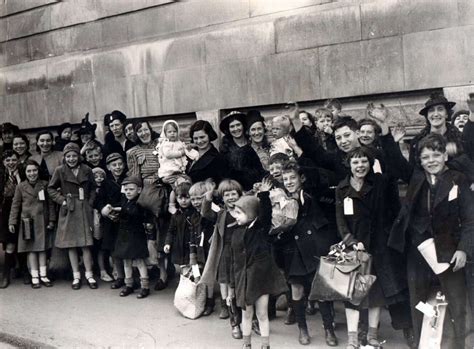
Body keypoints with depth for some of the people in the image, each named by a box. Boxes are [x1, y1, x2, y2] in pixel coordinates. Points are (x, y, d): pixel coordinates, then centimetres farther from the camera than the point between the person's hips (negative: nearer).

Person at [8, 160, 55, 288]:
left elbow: (50, 203, 4)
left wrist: (51, 220, -1)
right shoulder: (21, 187, 1)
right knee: (31, 249, 3)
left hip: (42, 221, 1)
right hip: (28, 222, -1)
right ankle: (35, 277, 9)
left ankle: (43, 275, 13)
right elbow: (15, 205, 2)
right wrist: (12, 222, -2)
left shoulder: (44, 184, 2)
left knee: (43, 248, 6)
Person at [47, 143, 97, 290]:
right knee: (71, 244, 4)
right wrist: (62, 200, -4)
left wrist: (90, 202, -1)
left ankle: (89, 275, 8)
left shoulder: (87, 170, 2)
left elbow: (93, 189, 11)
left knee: (86, 244, -2)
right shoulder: (60, 171, 0)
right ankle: (76, 276, 13)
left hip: (84, 210, 0)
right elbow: (51, 188, 6)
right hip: (68, 211, 0)